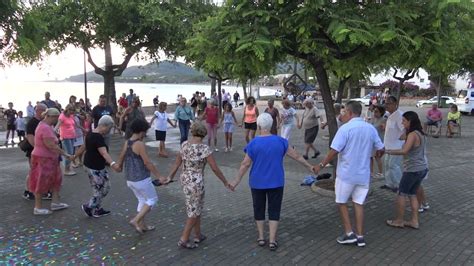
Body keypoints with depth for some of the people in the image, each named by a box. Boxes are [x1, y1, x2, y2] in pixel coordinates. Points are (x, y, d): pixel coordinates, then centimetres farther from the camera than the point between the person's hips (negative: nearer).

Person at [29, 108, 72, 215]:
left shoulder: (46, 126, 9)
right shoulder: (45, 128, -24)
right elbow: (51, 146, -29)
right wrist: (66, 154, -27)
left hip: (49, 159, 10)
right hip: (43, 159, -10)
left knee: (56, 179, 14)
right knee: (41, 182, 1)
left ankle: (55, 203, 20)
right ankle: (38, 208, 12)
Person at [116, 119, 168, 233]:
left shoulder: (127, 143, 4)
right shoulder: (140, 144, -20)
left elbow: (121, 158, 17)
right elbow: (148, 163, -23)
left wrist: (119, 167, 38)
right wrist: (159, 177, -20)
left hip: (130, 179, 8)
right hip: (141, 179, -8)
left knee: (142, 200, 21)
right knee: (152, 199, 9)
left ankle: (142, 225, 26)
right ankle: (136, 220, 1)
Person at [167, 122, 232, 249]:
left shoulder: (184, 145, -1)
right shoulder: (205, 148, -19)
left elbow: (177, 164, 7)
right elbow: (215, 168, -15)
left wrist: (170, 177, 19)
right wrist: (225, 182, -4)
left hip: (185, 179, 7)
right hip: (196, 182, -7)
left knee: (197, 207, 21)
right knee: (194, 211, 8)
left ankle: (198, 235, 33)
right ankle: (183, 240, 13)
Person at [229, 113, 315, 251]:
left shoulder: (253, 144, -11)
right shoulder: (280, 141, -7)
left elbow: (245, 164, -9)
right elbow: (296, 155, 1)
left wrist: (237, 180, 1)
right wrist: (309, 166, 14)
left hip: (257, 183, 0)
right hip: (276, 182, 1)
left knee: (259, 208, 15)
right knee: (274, 209, 9)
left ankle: (261, 237, 23)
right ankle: (272, 240, 8)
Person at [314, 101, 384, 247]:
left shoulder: (345, 128, -15)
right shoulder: (371, 128, 3)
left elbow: (334, 151, -19)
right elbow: (381, 149, 10)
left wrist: (321, 165, -8)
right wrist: (377, 156, 33)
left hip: (346, 173, -5)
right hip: (363, 174, 5)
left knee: (342, 202, 11)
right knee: (359, 203, 13)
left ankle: (349, 233, 11)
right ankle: (360, 236, 15)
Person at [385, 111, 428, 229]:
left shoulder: (413, 134, -20)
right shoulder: (421, 133, 9)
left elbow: (404, 151, -31)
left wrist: (388, 151, -24)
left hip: (413, 170, -9)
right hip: (422, 168, 9)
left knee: (401, 194, 5)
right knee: (412, 194, 18)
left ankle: (399, 221, 15)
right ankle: (414, 221, 22)